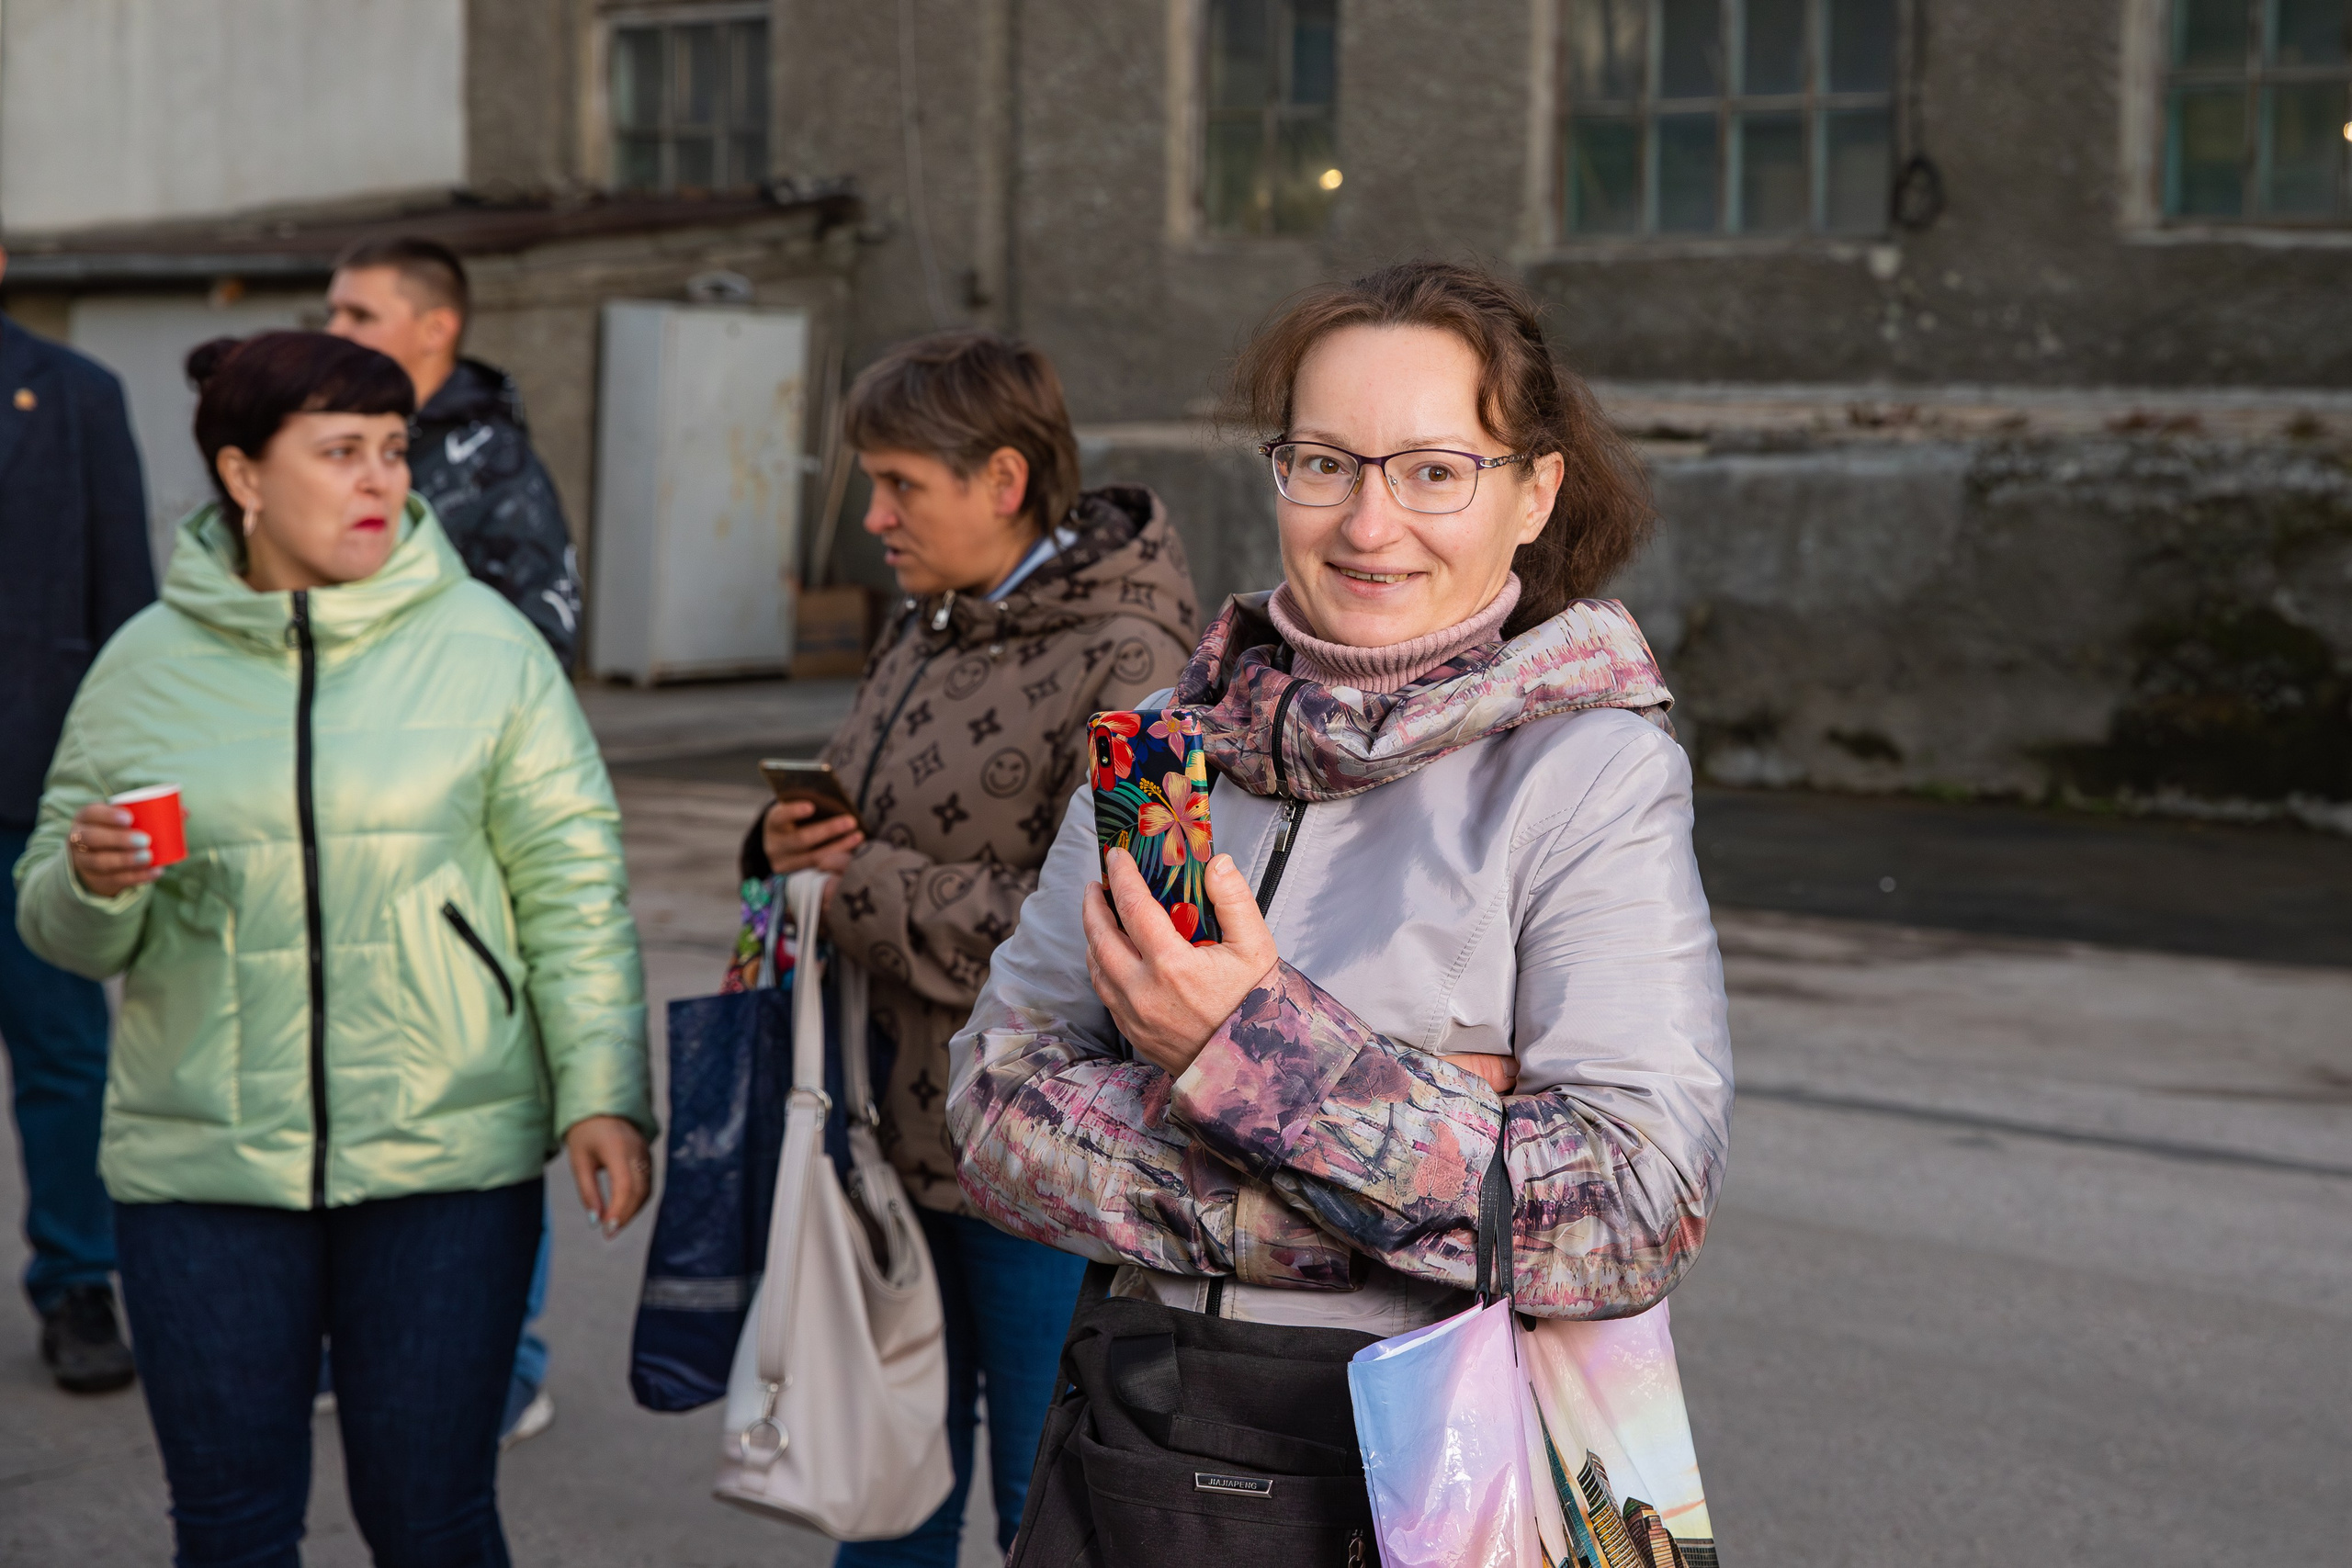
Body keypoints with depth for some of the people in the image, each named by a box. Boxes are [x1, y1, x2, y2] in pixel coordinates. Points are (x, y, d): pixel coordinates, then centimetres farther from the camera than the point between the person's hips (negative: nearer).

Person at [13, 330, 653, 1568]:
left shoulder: (485, 643, 0)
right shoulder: (148, 663, 4)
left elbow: (572, 885, 0)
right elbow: (61, 929, 9)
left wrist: (604, 1091, -9)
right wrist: (92, 882, -14)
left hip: (444, 1154, -1)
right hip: (202, 1165, 1)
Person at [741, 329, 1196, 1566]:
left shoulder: (1124, 666, -17)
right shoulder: (922, 636, 10)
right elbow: (864, 811, 22)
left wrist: (858, 888, -18)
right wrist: (793, 841, -3)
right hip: (902, 1136, 8)